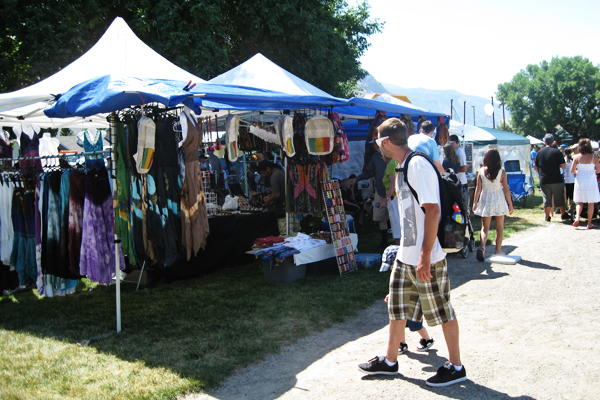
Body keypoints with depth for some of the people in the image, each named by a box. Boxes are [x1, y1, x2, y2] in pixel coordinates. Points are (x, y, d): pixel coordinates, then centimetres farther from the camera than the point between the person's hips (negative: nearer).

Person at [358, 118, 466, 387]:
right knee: (397, 308, 16)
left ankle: (456, 367, 21)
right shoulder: (402, 168, 12)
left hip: (426, 259, -9)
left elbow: (432, 210, -24)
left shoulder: (418, 165, -18)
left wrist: (424, 256, -25)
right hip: (405, 256, 9)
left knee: (442, 312, 5)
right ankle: (390, 361, 30)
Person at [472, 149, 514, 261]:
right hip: (499, 201, -1)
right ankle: (498, 250, 18)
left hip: (485, 201, 1)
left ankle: (482, 246, -19)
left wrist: (475, 202, 4)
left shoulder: (481, 171, -6)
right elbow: (506, 190, -6)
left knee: (485, 227, 5)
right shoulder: (502, 172, -9)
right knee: (499, 227, 13)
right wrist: (510, 204, 3)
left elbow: (478, 188, -4)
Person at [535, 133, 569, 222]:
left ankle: (547, 216, 7)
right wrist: (557, 164, 8)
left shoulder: (539, 152, 2)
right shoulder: (556, 151, -8)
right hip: (557, 180, -2)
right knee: (559, 198, 12)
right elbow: (564, 166, -11)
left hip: (544, 180, 2)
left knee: (547, 199, 6)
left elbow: (536, 168, 8)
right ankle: (563, 214, 23)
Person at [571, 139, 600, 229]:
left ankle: (577, 217, -11)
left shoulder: (577, 157, -4)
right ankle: (589, 223, 8)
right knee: (591, 203, 6)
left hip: (580, 181, 1)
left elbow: (572, 170, -5)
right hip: (591, 181, -1)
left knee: (580, 202, 12)